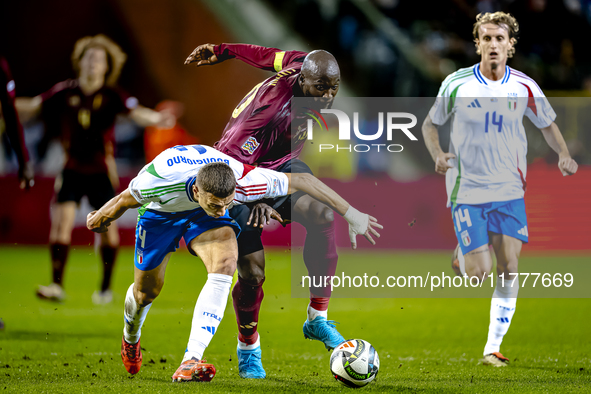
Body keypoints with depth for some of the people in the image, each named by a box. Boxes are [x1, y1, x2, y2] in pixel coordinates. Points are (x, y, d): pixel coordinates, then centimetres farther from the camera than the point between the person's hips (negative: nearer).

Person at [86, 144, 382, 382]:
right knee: (147, 291, 8)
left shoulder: (244, 181, -39)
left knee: (225, 265, -28)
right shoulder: (159, 178, -43)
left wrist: (351, 214, -22)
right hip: (160, 211, -1)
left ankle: (191, 362, -34)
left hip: (202, 217, 1)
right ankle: (131, 338, 47)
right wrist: (100, 220, 0)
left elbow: (301, 180, -27)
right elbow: (126, 199, -20)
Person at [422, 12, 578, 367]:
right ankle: (461, 259, 27)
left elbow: (548, 124, 15)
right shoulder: (457, 84, -6)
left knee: (509, 269, -6)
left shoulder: (524, 87, -1)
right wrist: (438, 155, -13)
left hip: (510, 191, 2)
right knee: (480, 271, -10)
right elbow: (430, 124, 7)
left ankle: (493, 348, 4)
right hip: (467, 189, -2)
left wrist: (564, 155, -3)